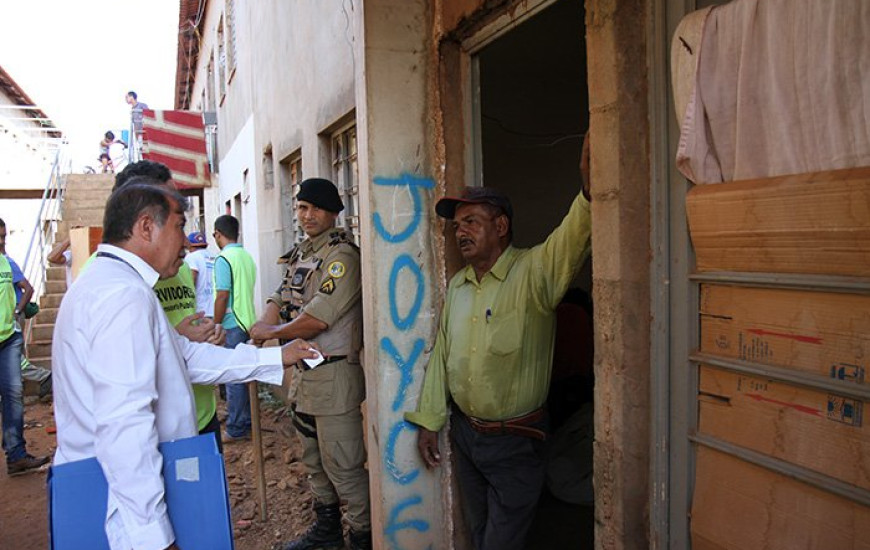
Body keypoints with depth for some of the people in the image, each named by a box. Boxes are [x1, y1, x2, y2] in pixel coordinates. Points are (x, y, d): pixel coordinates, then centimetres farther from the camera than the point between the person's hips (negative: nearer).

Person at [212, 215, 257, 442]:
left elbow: (222, 296, -17)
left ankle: (236, 429, 8)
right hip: (249, 322, 8)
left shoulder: (223, 259, -13)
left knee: (234, 378, 0)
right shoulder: (247, 256, 10)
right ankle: (248, 424, 22)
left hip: (232, 326, -8)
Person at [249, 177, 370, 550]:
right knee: (314, 460, 22)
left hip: (333, 373, -9)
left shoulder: (342, 255, -16)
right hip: (301, 372, 9)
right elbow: (281, 299, 9)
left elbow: (318, 318, -23)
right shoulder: (299, 254, 13)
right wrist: (259, 331, -11)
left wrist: (271, 333, -9)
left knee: (343, 466, -1)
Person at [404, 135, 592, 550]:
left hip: (515, 440, -6)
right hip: (464, 432, 6)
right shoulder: (456, 286, 4)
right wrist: (428, 421, 9)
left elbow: (573, 235, -35)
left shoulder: (533, 272, -15)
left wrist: (592, 186, -54)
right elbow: (440, 355, 8)